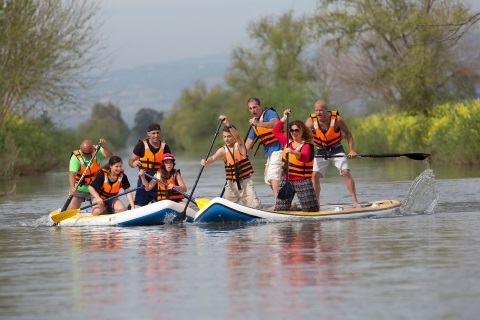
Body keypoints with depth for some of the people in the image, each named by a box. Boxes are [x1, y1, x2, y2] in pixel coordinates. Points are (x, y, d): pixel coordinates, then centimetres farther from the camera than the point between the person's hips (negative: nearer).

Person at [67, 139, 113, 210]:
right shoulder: (75, 157, -20)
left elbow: (109, 155, -26)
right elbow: (72, 174, -32)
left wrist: (104, 147, -47)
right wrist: (72, 187, -50)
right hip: (79, 189, -2)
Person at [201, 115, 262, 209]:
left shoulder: (240, 145, -4)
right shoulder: (223, 150, 1)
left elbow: (237, 136, -25)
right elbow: (214, 157, -17)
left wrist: (227, 124, -41)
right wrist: (206, 161, -41)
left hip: (245, 182, -3)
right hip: (231, 184, 3)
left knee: (256, 207, -11)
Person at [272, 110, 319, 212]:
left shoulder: (306, 146, -11)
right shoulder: (287, 142, 9)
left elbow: (304, 157, -31)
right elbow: (276, 131, 17)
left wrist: (293, 152, -49)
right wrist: (284, 118, 9)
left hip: (302, 181, -5)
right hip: (287, 179, 5)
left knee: (311, 210, -3)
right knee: (279, 210, -2)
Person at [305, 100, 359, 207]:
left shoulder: (337, 119, -21)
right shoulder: (311, 121, -20)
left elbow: (348, 133, -7)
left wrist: (352, 150, -16)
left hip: (336, 150, -1)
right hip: (321, 151, 1)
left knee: (346, 172, -13)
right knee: (315, 175, -8)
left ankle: (355, 201, -8)